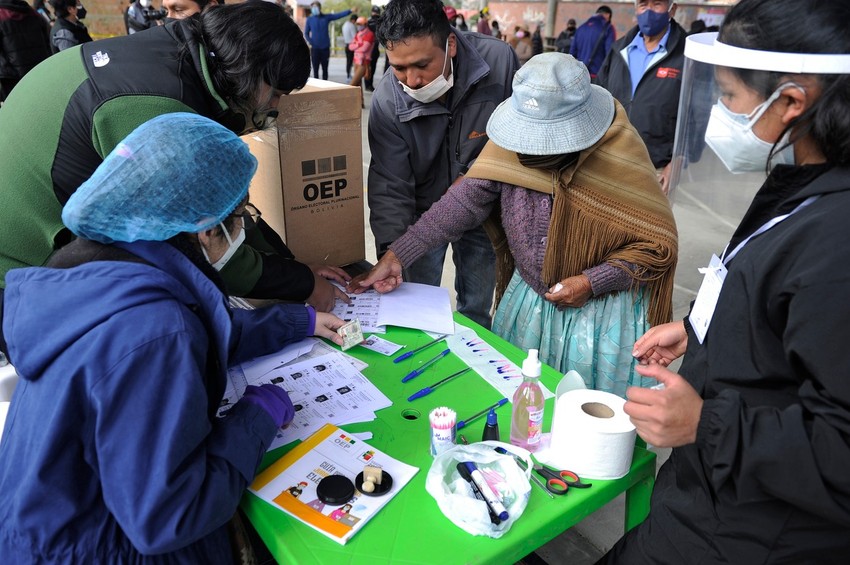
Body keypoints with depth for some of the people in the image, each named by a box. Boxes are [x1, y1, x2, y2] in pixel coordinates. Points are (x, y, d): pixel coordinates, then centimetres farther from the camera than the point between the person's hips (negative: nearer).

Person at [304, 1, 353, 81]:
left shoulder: (326, 17, 5)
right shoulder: (310, 19, 3)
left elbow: (339, 15, -1)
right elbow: (306, 33, 5)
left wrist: (350, 11, -10)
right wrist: (311, 43, -10)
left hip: (325, 48, 1)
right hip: (315, 48, -1)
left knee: (325, 69, 7)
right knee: (315, 69, 2)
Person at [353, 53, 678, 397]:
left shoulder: (621, 157, -21)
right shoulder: (514, 140, -11)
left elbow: (660, 243, -14)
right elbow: (467, 198, -16)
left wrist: (592, 283, -22)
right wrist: (396, 256, -23)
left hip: (600, 311, -3)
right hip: (528, 299, 4)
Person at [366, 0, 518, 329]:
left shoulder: (499, 60, -23)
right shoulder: (387, 102, -25)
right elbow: (389, 189, -22)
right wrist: (390, 252, -35)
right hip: (422, 212, -1)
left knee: (477, 309, 17)